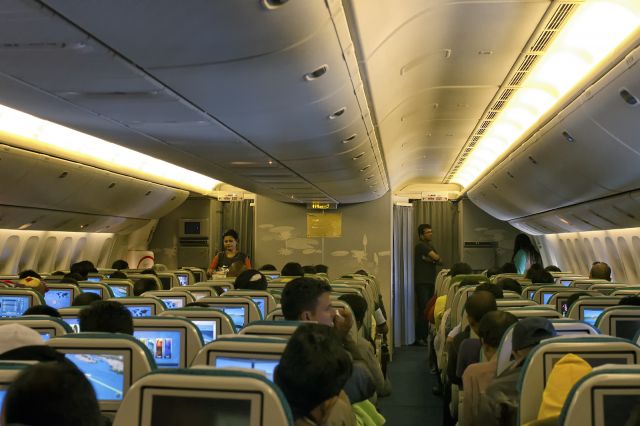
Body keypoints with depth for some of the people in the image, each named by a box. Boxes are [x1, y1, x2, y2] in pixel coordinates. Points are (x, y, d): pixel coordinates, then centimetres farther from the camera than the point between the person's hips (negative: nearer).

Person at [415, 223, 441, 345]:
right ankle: (419, 338, -7)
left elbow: (439, 260, 8)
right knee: (423, 309, -11)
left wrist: (429, 259, -8)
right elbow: (436, 257, -16)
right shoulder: (421, 246, -8)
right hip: (421, 282, -8)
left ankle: (425, 336, 12)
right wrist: (432, 258, 5)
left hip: (430, 282, 8)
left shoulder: (430, 246, 20)